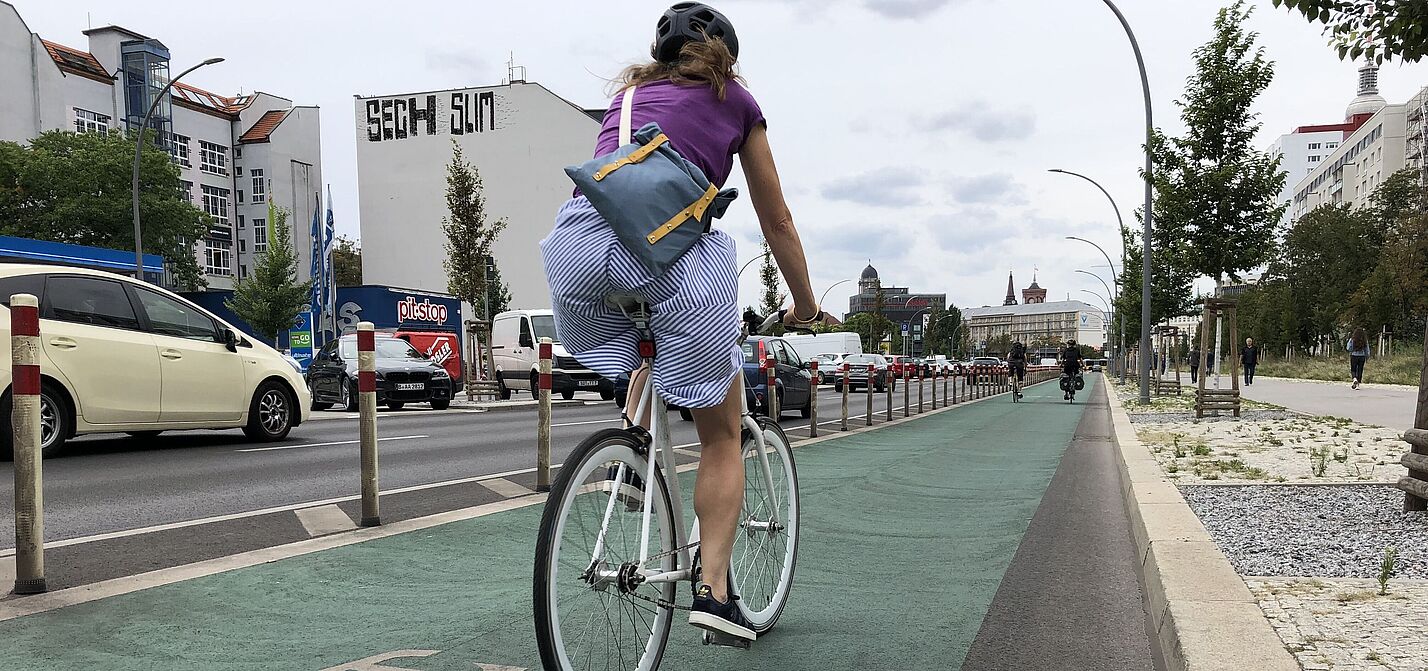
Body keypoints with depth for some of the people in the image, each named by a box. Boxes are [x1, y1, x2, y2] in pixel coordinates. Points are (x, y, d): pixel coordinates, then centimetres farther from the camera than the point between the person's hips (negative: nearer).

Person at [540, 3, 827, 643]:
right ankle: (713, 589, 7)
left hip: (578, 235, 4)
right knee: (721, 434, 12)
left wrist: (615, 271, 56)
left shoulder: (629, 91, 34)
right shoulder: (734, 98, 26)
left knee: (650, 354, 36)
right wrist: (804, 308, 42)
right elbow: (777, 222, 30)